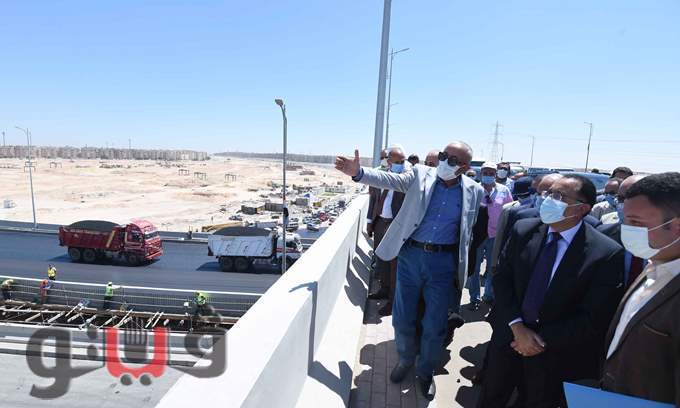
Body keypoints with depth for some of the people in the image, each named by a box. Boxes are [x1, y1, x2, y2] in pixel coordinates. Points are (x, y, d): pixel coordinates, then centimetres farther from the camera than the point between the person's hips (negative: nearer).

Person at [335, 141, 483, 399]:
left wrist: (462, 267, 8)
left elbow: (470, 231, 10)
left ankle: (425, 372, 37)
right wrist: (358, 172, -28)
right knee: (402, 318, 12)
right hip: (410, 255, 1)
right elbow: (388, 180, -12)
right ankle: (406, 360, 41)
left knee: (434, 325, 10)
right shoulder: (421, 175, -2)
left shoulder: (474, 191, 0)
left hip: (443, 261, 0)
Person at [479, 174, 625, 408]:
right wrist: (518, 327, -14)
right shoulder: (523, 230, -7)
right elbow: (501, 278, -5)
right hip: (509, 336, 3)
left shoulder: (606, 254, -16)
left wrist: (543, 340, -13)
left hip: (553, 355, -2)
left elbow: (593, 319, -14)